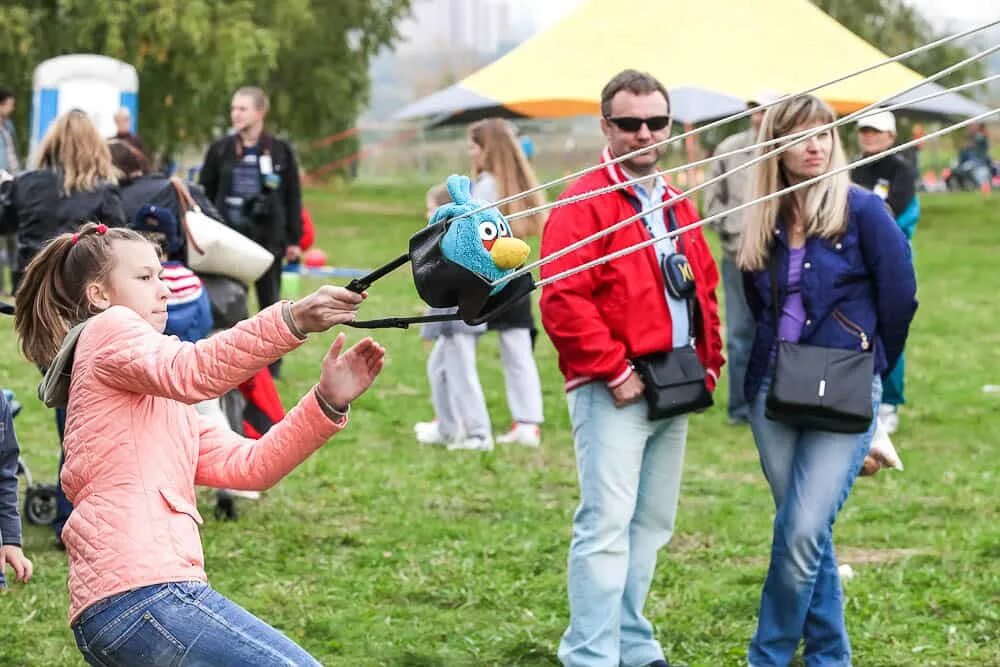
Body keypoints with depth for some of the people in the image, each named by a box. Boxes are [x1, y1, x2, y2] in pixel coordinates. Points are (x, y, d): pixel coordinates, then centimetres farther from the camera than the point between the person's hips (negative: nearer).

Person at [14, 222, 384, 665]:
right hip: (140, 592, -10)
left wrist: (327, 401, 4)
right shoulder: (108, 330, 4)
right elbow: (189, 372, -19)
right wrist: (292, 321, -31)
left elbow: (246, 464, 17)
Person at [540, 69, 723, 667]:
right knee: (607, 524, -11)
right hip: (614, 393, -8)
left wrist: (709, 361, 11)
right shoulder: (584, 204, -10)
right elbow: (562, 299, -19)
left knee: (652, 524, 13)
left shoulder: (678, 206, 16)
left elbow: (706, 287, 23)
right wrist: (613, 372, -17)